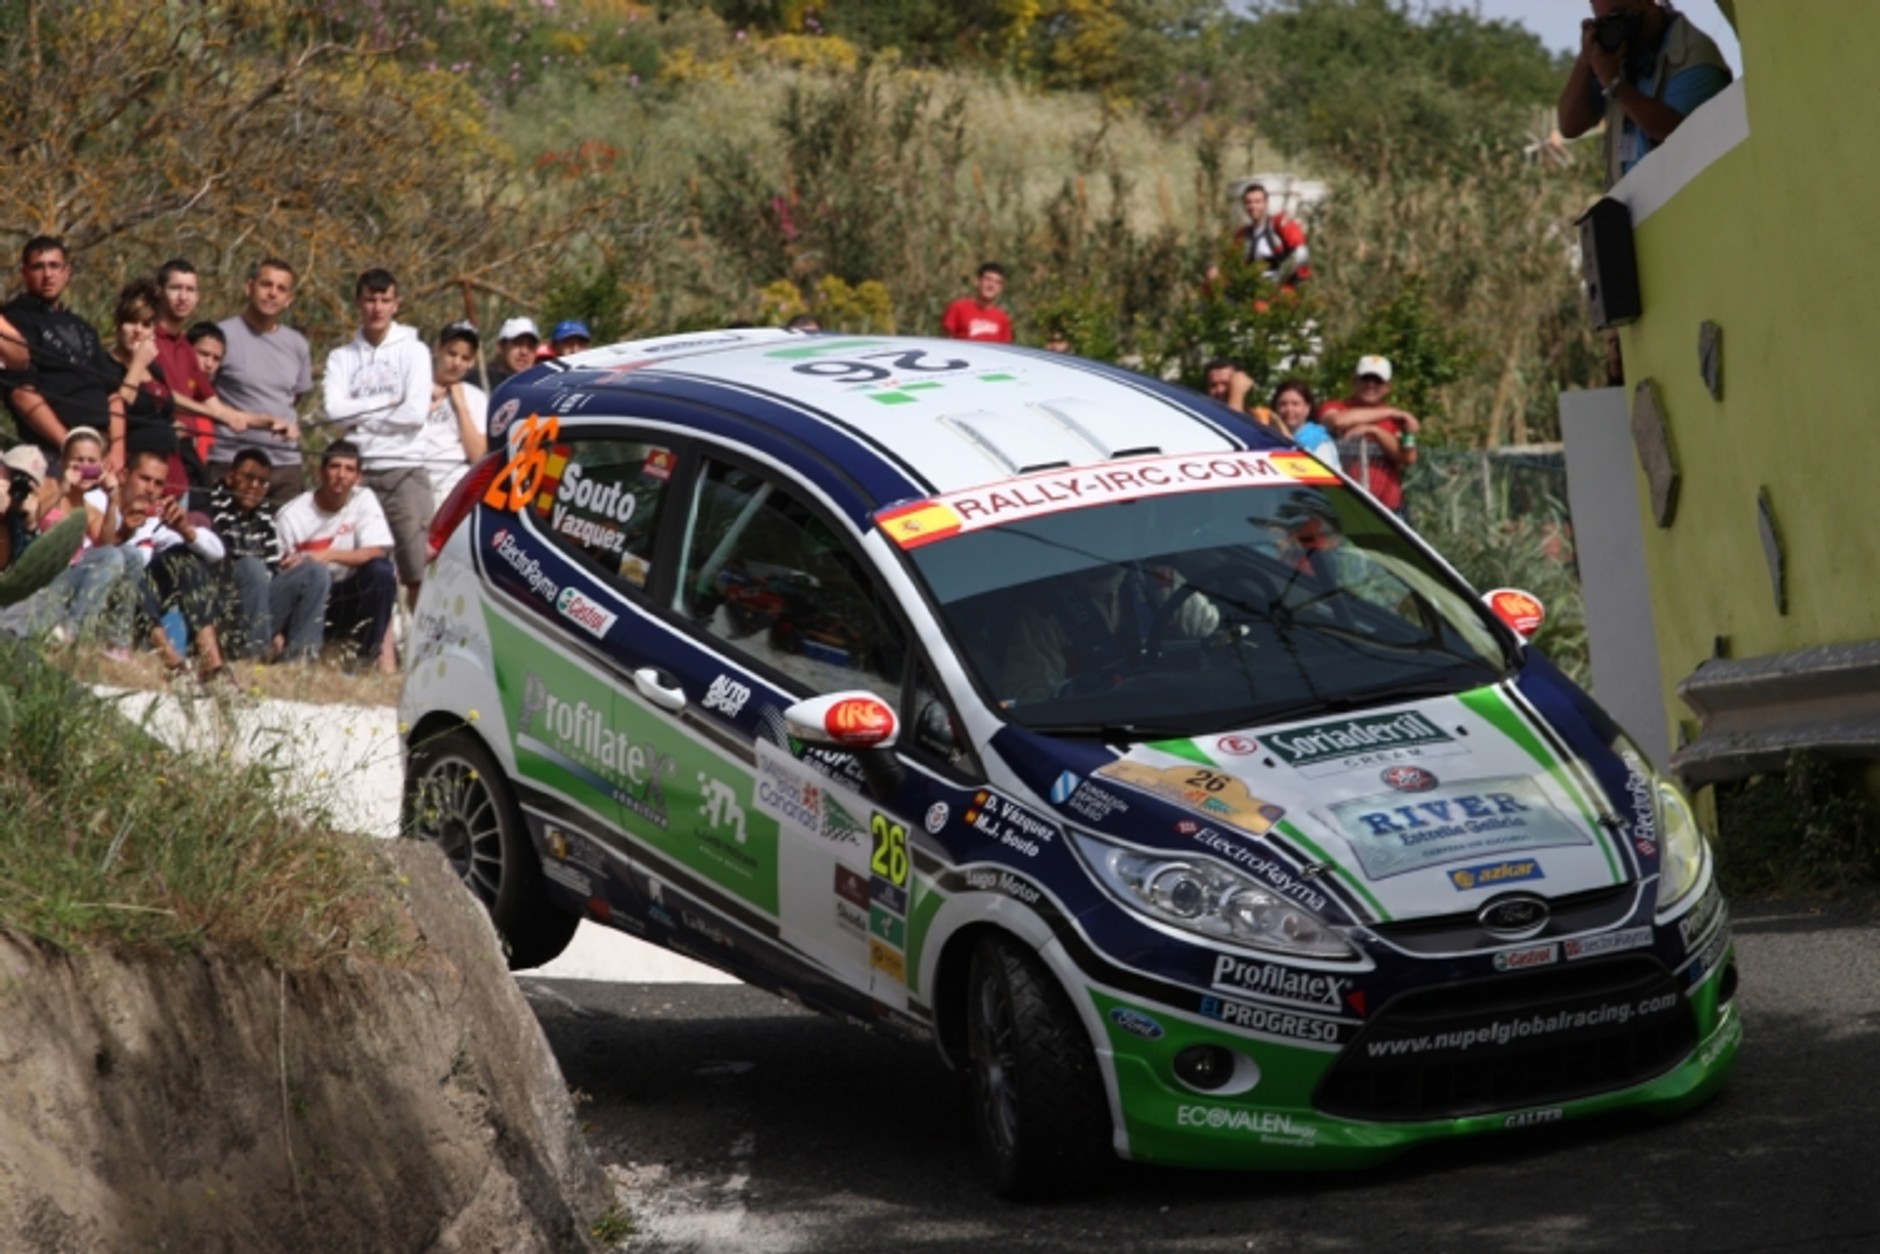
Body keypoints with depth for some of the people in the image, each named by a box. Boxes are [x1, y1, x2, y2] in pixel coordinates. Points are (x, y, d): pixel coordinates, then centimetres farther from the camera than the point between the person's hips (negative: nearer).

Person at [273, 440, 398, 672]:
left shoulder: (364, 499, -3)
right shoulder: (290, 516, -10)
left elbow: (376, 553, -12)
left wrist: (330, 555, -29)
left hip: (348, 599, 3)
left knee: (381, 571, -25)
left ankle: (372, 652, -15)